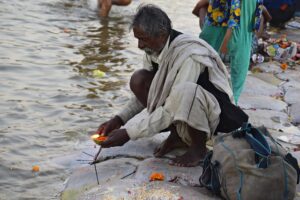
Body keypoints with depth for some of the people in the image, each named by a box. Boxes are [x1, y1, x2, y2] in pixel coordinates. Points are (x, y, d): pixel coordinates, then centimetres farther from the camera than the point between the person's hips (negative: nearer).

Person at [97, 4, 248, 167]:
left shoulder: (190, 56, -31)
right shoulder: (154, 48, -8)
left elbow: (171, 110, -33)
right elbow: (146, 91, 7)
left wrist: (128, 133, -30)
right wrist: (119, 119, -6)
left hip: (213, 113, -7)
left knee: (185, 91, -39)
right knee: (138, 80, -11)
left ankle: (198, 148, -13)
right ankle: (177, 135, 1)